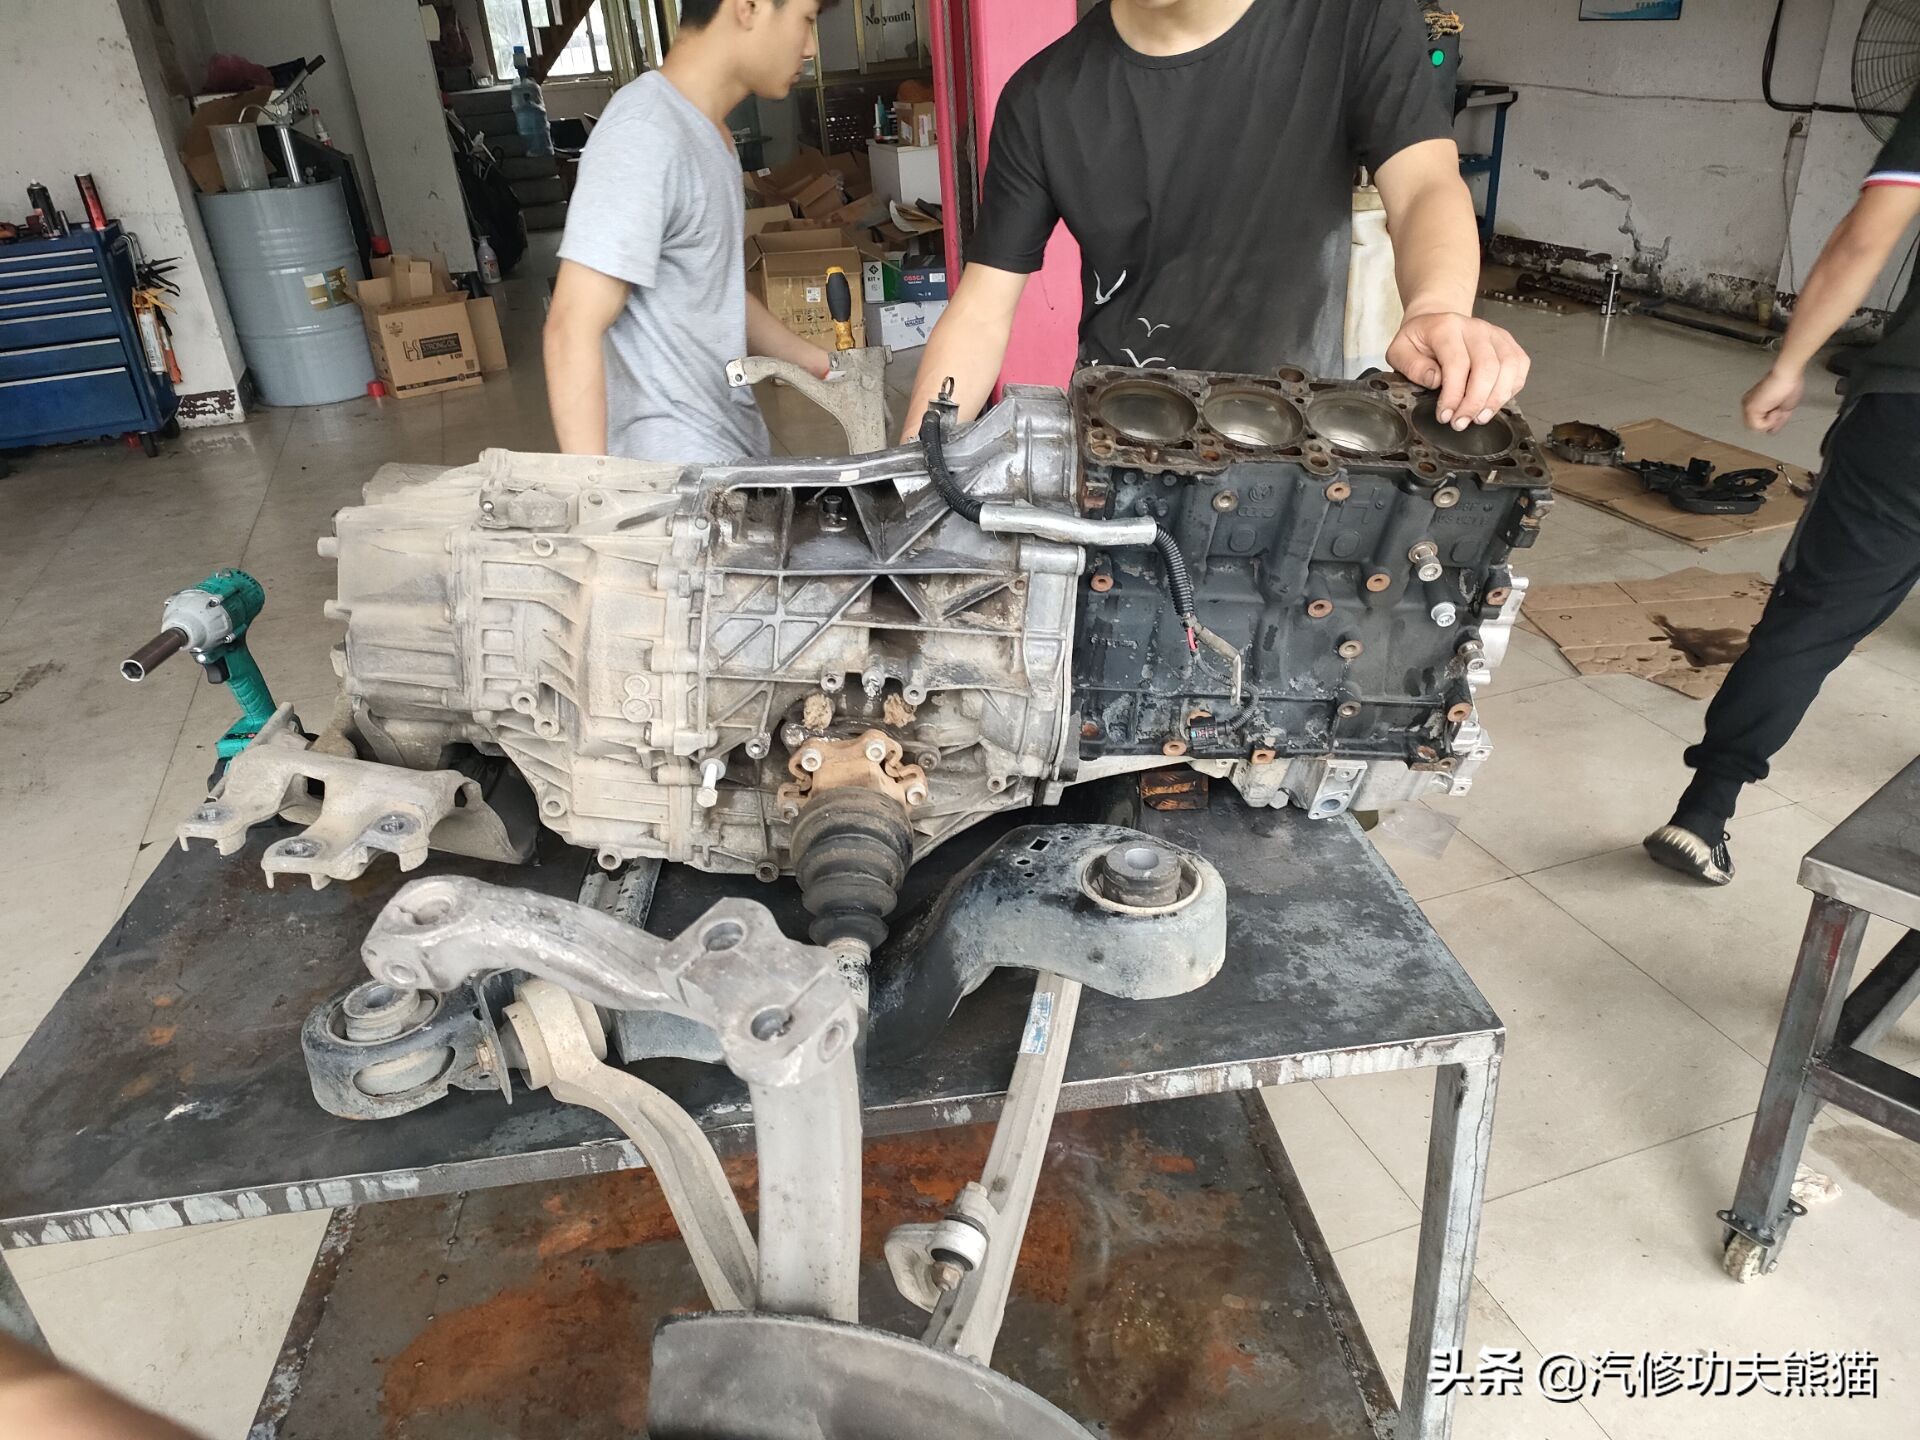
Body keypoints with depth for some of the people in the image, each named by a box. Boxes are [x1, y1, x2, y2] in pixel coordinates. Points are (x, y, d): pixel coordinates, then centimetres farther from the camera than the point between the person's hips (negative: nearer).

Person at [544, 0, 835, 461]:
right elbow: (573, 331, -22)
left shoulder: (709, 131, 12)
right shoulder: (645, 133, -18)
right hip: (678, 465, -9)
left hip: (733, 442, 9)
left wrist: (823, 364, 21)